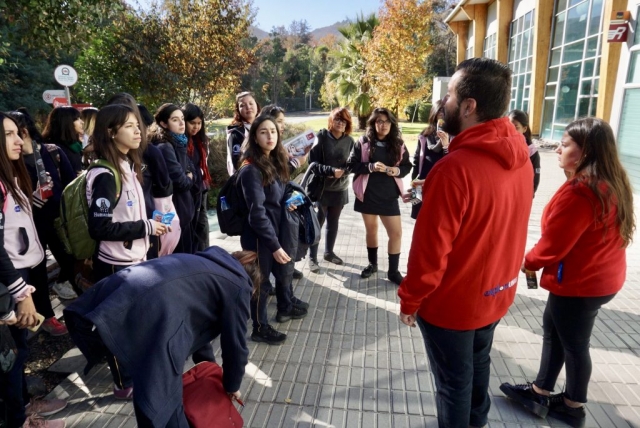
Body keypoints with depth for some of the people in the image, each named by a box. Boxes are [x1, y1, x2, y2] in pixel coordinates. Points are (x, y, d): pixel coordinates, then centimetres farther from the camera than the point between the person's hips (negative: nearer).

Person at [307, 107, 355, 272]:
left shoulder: (349, 141, 0)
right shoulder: (321, 137, -11)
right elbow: (313, 163, -13)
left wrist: (343, 171, -15)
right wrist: (331, 170, -24)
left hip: (340, 188, 4)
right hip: (321, 187, -4)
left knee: (333, 222, 16)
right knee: (317, 222, 3)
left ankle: (329, 252, 34)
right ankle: (312, 257, 16)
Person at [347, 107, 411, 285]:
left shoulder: (398, 144, 2)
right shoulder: (363, 142, -4)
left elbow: (407, 166, 7)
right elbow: (351, 165, -7)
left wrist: (397, 170, -15)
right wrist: (371, 166, -21)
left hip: (389, 195, 1)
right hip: (367, 194, -1)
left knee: (396, 233, 0)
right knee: (371, 229, 14)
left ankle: (393, 271, 15)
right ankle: (372, 264, 34)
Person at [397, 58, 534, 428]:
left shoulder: (455, 168, -29)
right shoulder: (521, 158, -4)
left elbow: (430, 249, -24)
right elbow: (504, 227, 6)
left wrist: (410, 299, -10)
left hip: (452, 302, -8)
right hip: (497, 292, 8)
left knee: (454, 381, 14)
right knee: (479, 365, 28)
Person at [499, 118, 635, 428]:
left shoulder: (579, 191, -28)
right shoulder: (613, 184, 4)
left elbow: (553, 242, -22)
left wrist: (529, 262, -2)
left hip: (579, 282, -9)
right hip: (599, 275, 9)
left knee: (573, 344, 11)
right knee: (553, 329, 20)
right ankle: (540, 392, 34)